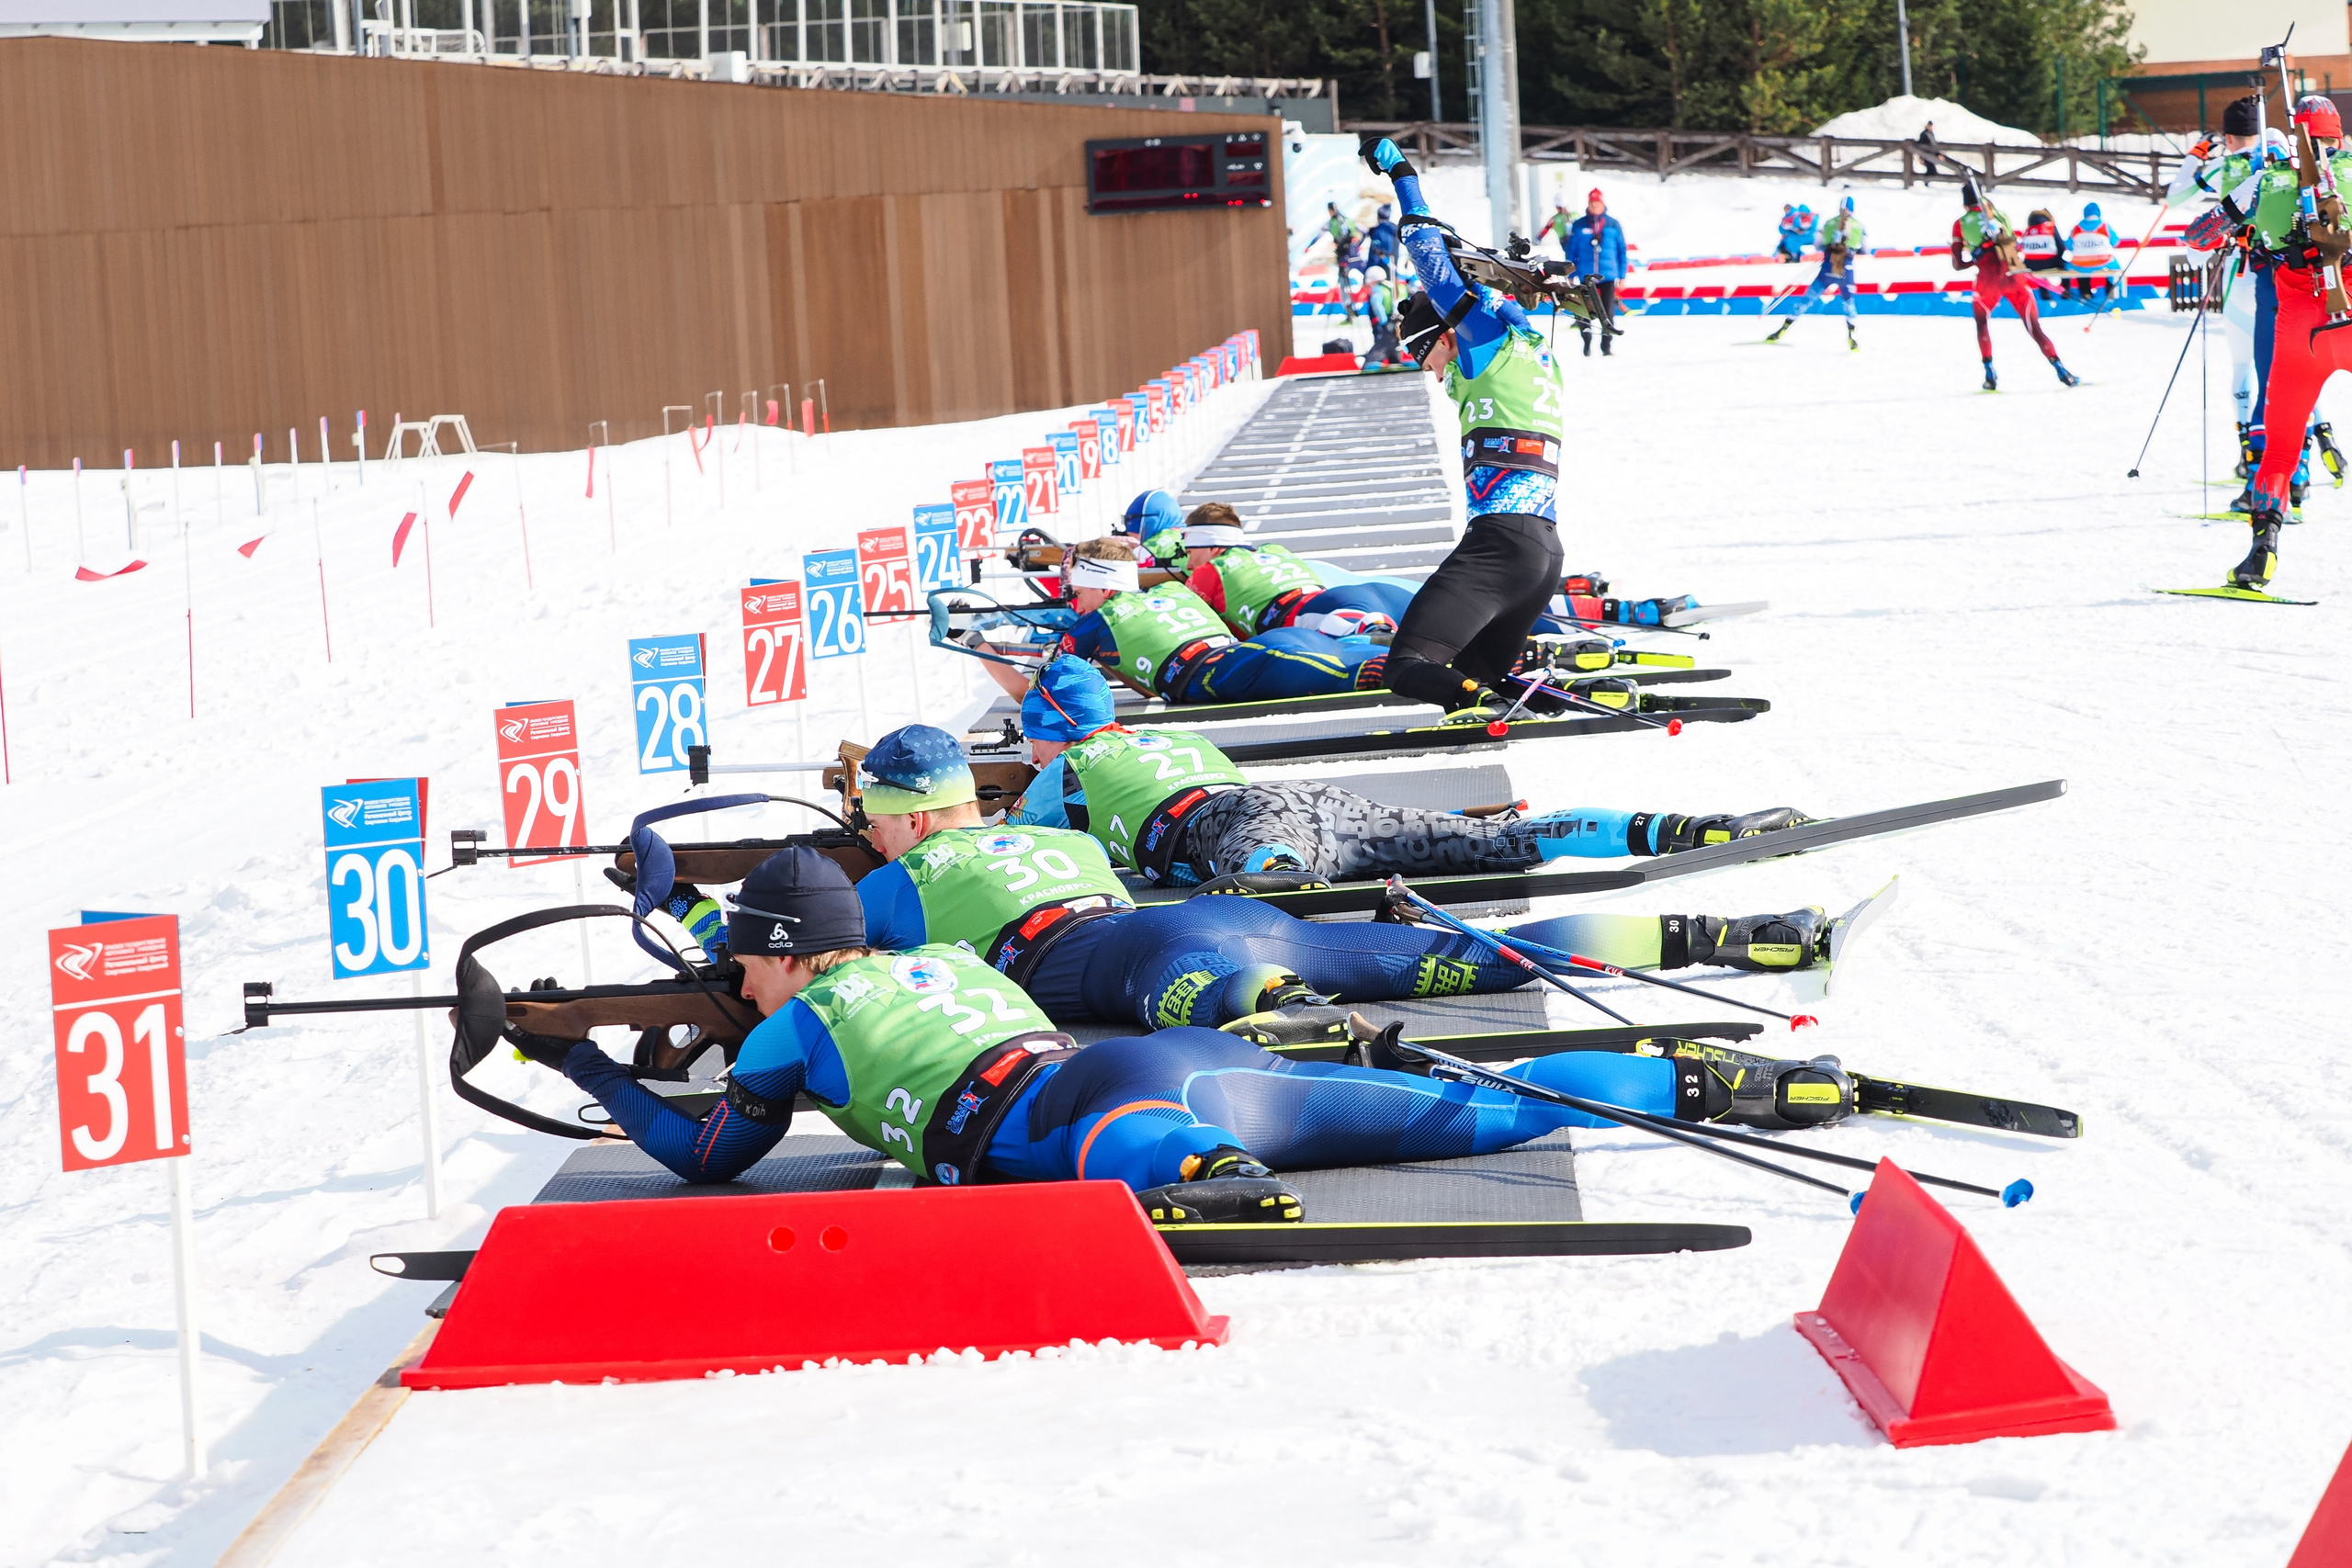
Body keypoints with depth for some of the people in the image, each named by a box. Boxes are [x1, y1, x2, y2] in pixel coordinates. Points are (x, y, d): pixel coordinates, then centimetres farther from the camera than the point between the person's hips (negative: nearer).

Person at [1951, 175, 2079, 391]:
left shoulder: (1961, 224, 4)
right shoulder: (2001, 215, 13)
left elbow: (1958, 264, 5)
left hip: (1989, 279, -2)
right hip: (2016, 275, 2)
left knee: (1982, 322, 24)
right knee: (2034, 328, 6)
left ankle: (1989, 372, 12)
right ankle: (2060, 370, -7)